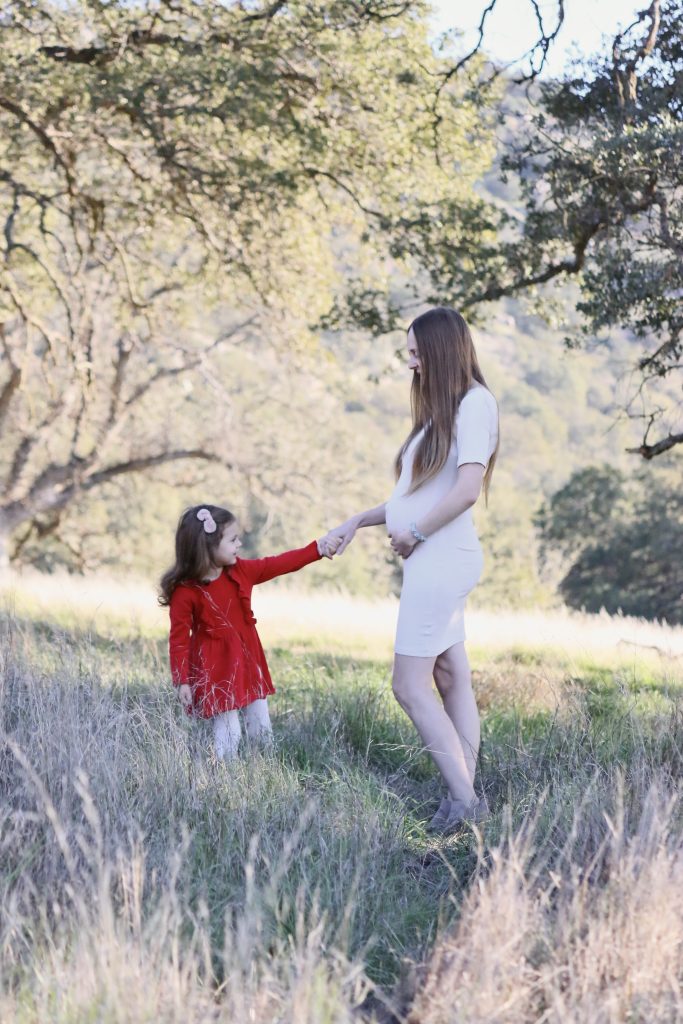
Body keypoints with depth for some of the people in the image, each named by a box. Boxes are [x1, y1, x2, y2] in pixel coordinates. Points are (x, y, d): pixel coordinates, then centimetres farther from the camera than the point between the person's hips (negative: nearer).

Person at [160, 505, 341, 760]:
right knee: (228, 730, -7)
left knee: (261, 726, 12)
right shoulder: (186, 591, -18)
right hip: (215, 669, -7)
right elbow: (179, 638, -14)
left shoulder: (242, 571, -2)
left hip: (248, 663, 7)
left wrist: (318, 548, -1)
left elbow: (281, 564, 5)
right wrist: (182, 681, -15)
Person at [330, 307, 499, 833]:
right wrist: (360, 520, 16)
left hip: (441, 557, -9)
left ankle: (465, 800, -7)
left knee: (410, 684, -9)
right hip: (433, 560, 9)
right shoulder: (442, 410, 18)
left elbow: (468, 488, -21)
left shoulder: (475, 402, -9)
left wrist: (414, 532, -12)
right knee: (452, 678, 7)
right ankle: (465, 795, 9)